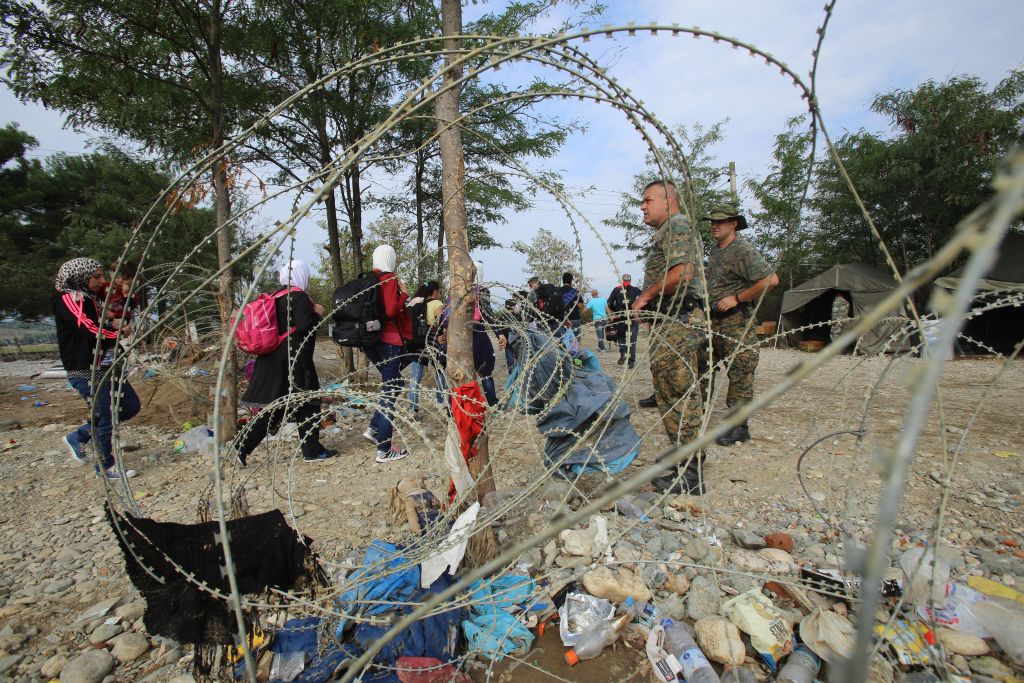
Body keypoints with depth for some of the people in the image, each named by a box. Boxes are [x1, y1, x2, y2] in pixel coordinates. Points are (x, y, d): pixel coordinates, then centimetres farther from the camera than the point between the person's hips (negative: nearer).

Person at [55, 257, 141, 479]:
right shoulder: (69, 299, -14)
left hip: (107, 367, 9)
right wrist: (121, 332, -8)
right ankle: (106, 467, 18)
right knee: (105, 419, 1)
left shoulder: (92, 298, 14)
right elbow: (93, 331, -23)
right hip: (88, 373, -9)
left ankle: (78, 437, 28)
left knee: (131, 406, 13)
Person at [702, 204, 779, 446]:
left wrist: (736, 298, -17)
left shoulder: (743, 250, -10)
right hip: (712, 321, 9)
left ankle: (739, 427, 5)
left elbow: (771, 280, -19)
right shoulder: (715, 252, 17)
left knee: (739, 374, -3)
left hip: (736, 322, -9)